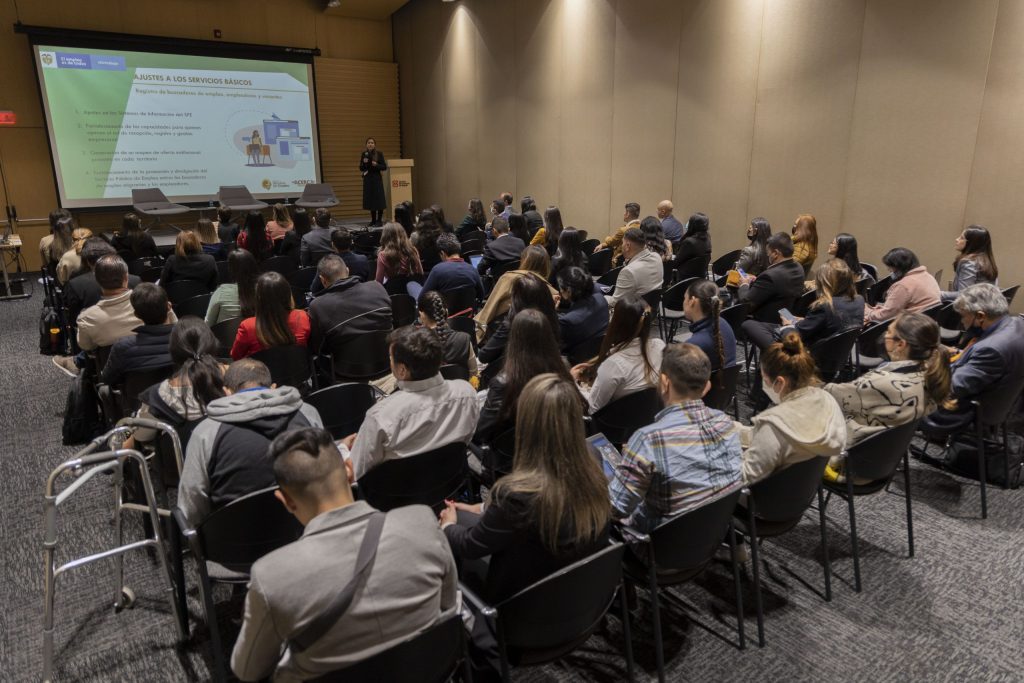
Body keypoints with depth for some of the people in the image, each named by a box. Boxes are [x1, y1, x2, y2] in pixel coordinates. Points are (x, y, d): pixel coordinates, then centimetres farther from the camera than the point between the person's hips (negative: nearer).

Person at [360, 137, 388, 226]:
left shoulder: (379, 154, -3)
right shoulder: (364, 154, 6)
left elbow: (384, 167, -3)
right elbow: (361, 169, 8)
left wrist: (376, 165, -18)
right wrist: (364, 162, -10)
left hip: (377, 179, -3)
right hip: (367, 179, 3)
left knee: (379, 199, -4)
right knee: (370, 199, 5)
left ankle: (379, 220, 3)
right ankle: (373, 220, 13)